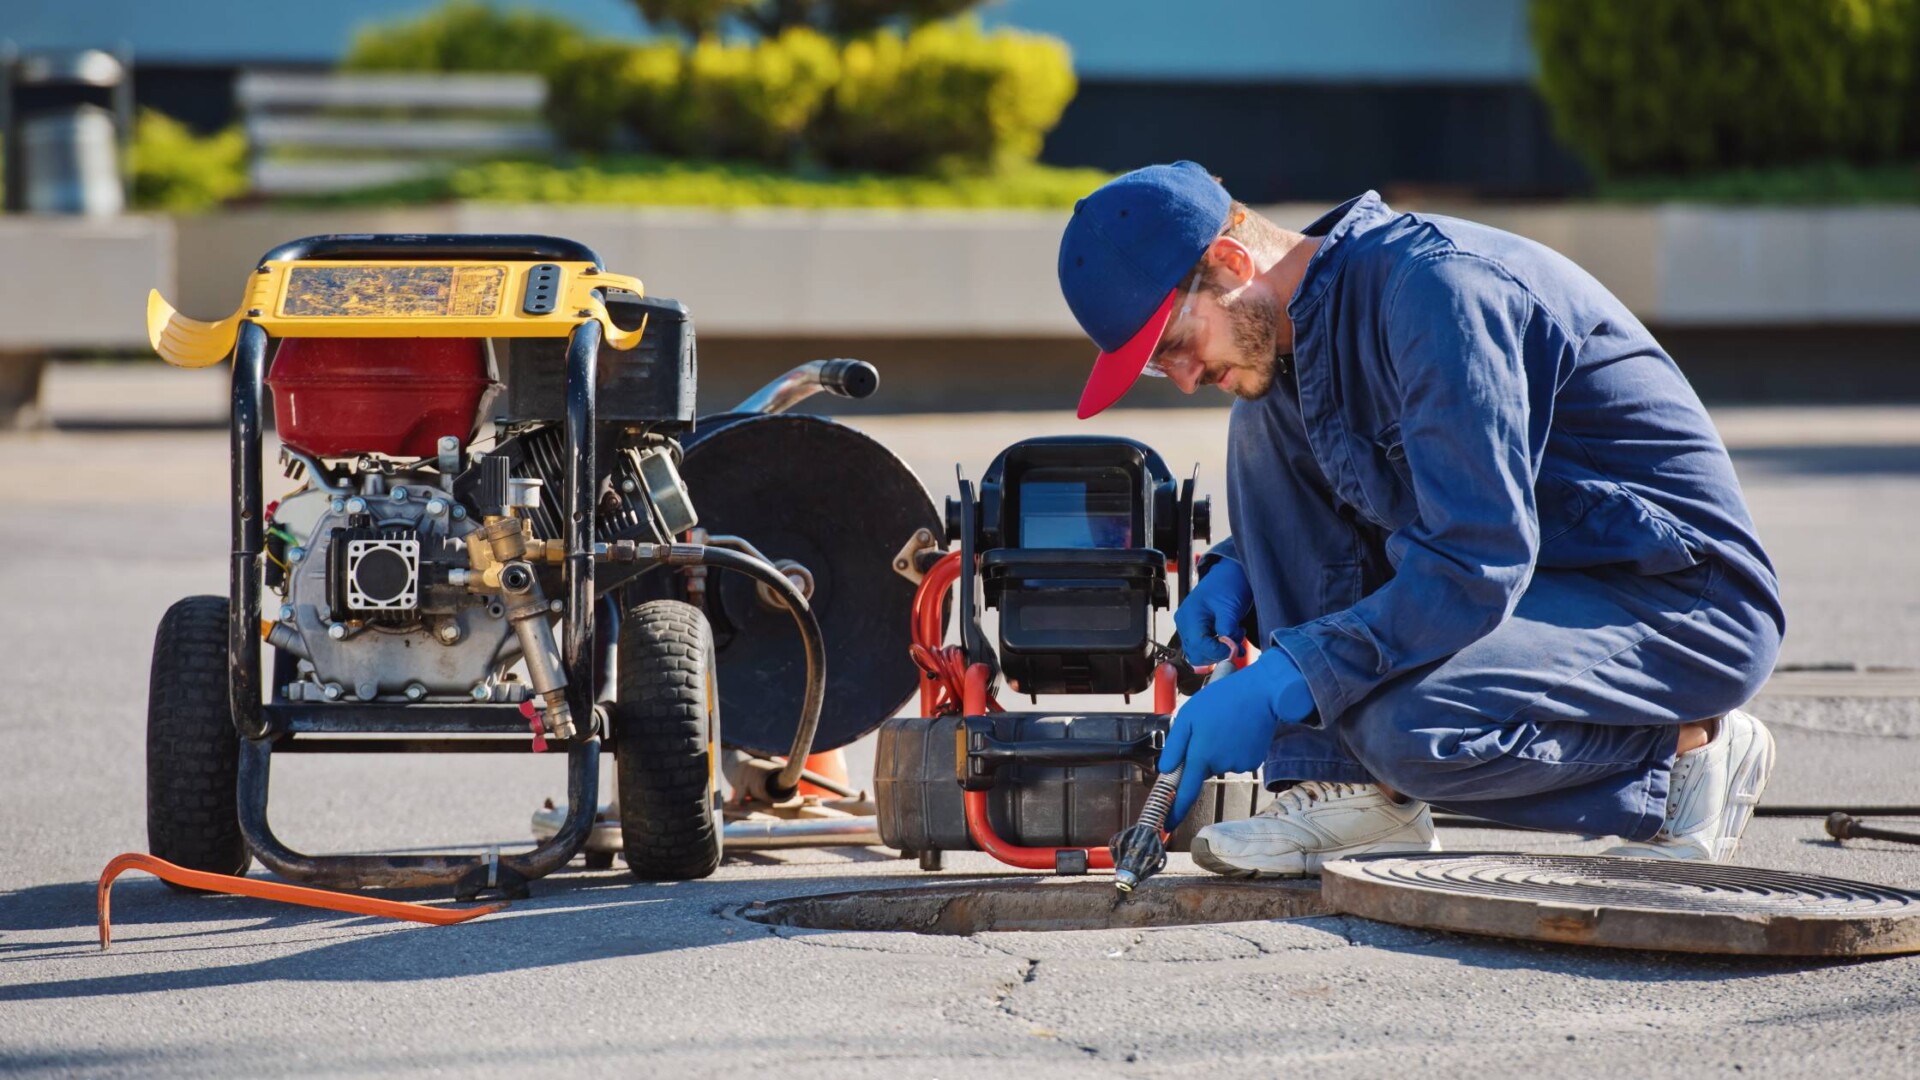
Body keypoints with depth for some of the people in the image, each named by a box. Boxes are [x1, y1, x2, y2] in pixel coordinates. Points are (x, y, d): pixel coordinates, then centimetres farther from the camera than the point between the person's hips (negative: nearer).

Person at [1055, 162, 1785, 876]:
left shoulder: (1433, 285, -23)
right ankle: (1354, 793, -4)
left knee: (1410, 729, -34)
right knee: (1264, 422, 1)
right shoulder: (1300, 323, 5)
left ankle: (1688, 750, -5)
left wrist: (1278, 685, -29)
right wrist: (1237, 573, 2)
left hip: (1692, 603, -9)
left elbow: (1479, 565, -30)